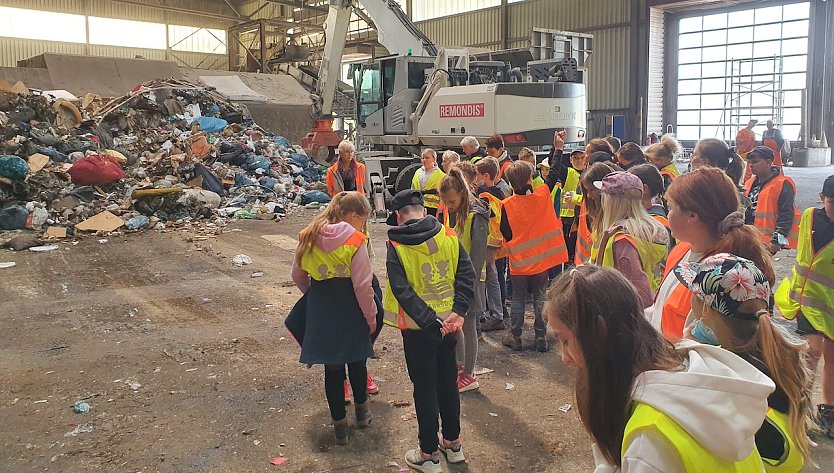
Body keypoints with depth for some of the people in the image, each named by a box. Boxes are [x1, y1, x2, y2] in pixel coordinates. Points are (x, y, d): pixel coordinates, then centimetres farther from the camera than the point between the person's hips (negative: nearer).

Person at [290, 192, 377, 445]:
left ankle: (339, 423, 19)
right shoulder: (354, 240, -16)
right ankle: (362, 410, 37)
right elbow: (363, 285, -16)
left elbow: (298, 276, 8)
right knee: (356, 360, 19)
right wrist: (371, 317, -6)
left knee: (332, 365, 11)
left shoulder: (308, 236, -1)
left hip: (320, 309, 3)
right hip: (349, 308, -3)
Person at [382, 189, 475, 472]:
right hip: (449, 322, 4)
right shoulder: (449, 236, -3)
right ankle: (453, 443, 33)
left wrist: (430, 321, -20)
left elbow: (401, 290, -21)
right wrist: (458, 312, -13)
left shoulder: (396, 246, -14)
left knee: (424, 387, 8)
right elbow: (467, 274, -9)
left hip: (418, 328, -4)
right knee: (448, 380, 19)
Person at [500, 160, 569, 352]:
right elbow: (554, 174, 2)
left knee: (518, 299, 10)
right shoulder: (542, 196, -10)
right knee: (540, 297, 10)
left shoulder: (507, 204, -13)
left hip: (518, 260, -1)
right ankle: (541, 337, 12)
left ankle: (515, 336, 15)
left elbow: (506, 234, -7)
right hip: (540, 258, 1)